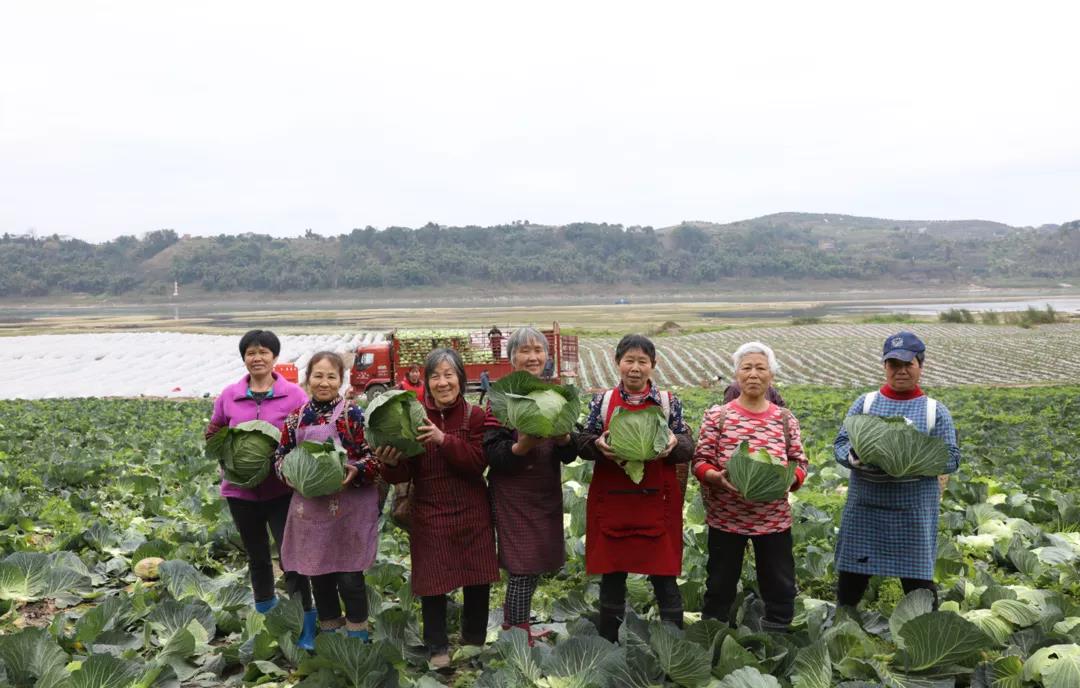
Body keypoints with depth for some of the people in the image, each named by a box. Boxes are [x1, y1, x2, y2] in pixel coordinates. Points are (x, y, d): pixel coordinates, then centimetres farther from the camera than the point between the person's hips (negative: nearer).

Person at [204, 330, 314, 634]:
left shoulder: (294, 395, -6)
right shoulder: (229, 396, 3)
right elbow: (213, 435, 14)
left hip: (282, 490, -4)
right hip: (241, 489, 4)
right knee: (257, 555, 20)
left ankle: (307, 625, 1)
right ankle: (264, 616, 37)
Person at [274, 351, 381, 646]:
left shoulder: (353, 414, -6)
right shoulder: (296, 418, 7)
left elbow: (375, 456, -7)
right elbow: (282, 457, 13)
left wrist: (356, 471, -24)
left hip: (349, 508, -4)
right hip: (310, 508, 4)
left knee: (349, 576, 0)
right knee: (318, 575, 13)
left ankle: (357, 634, 18)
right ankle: (328, 630, 31)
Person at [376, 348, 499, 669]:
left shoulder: (476, 416, -2)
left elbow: (477, 464, -16)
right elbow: (403, 474, -5)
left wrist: (444, 440, -29)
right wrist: (391, 463, -27)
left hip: (472, 514, 1)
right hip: (429, 516, 0)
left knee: (478, 582, 10)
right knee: (432, 584, 5)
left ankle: (474, 642, 32)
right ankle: (438, 648, 25)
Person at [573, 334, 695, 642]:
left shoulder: (669, 402, 3)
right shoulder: (602, 401, 3)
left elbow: (688, 446, 4)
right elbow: (581, 443, 4)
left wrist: (673, 443, -18)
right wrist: (597, 444, -17)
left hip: (656, 503, -1)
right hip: (612, 501, 1)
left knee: (664, 576, 3)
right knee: (611, 575, 10)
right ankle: (609, 643, 25)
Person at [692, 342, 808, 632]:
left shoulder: (785, 418, 5)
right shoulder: (717, 416, -2)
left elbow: (800, 462, 6)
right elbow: (700, 462, -3)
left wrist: (789, 478, -15)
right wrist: (718, 477, -23)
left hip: (773, 518, 2)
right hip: (726, 517, -2)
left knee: (780, 589, 11)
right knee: (719, 588, 11)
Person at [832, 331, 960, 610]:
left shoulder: (935, 410, 3)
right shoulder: (865, 403, 6)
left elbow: (952, 458, -1)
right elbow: (840, 444, 4)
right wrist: (856, 457, -19)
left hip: (915, 507, -1)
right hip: (865, 504, 2)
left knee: (917, 576, 4)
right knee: (851, 574, 8)